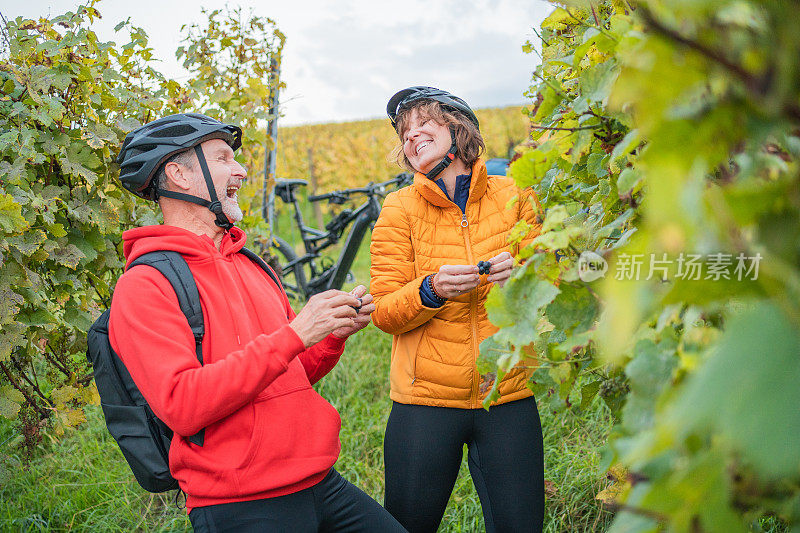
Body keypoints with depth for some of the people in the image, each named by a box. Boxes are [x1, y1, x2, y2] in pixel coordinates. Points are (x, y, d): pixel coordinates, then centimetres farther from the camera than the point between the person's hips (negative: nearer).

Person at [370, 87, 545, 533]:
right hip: (426, 400, 0)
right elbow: (384, 312, -3)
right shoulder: (401, 208, 0)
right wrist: (430, 290, -23)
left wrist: (522, 274, -16)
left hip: (509, 397, 1)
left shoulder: (512, 195, 3)